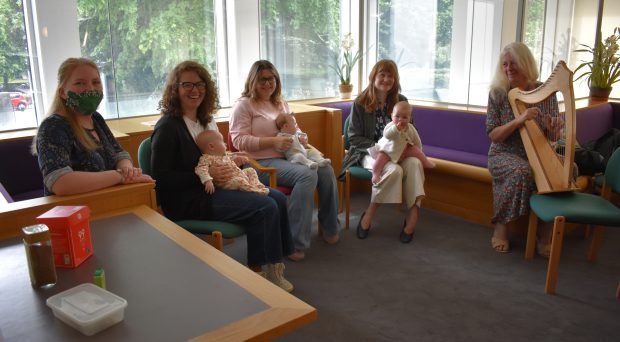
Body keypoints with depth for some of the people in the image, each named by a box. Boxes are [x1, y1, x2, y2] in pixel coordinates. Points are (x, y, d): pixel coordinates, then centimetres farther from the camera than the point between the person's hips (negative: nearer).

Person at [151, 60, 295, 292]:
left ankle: (272, 265, 3)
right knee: (266, 208, -20)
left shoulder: (205, 119, 13)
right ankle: (259, 271, -3)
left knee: (278, 198, -3)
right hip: (187, 201, -9)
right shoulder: (168, 127, -12)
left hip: (212, 188, 9)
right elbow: (162, 178, -17)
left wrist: (230, 161, 3)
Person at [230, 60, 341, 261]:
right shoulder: (244, 105, 0)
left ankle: (331, 228, 4)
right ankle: (295, 243, -27)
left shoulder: (281, 104, 22)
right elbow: (239, 140, -10)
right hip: (262, 162, -7)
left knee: (326, 170, -16)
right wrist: (273, 142, -20)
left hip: (288, 156, 7)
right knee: (307, 175, -31)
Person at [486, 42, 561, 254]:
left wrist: (552, 128, -21)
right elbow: (493, 135, -9)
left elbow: (552, 136, 4)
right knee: (521, 172, -34)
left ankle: (546, 235, -12)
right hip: (504, 155, -2)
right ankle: (500, 229, -16)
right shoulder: (497, 93, -3)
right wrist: (518, 120, -25)